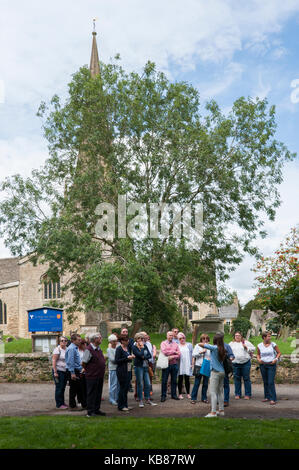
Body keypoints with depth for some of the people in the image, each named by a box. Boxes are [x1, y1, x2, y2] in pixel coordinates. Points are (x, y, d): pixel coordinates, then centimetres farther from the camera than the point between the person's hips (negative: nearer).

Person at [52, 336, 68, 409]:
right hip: (59, 371, -6)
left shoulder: (67, 349, 9)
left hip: (65, 371, 6)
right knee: (59, 388, -3)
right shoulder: (57, 349, -10)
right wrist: (55, 372, -17)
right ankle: (59, 404, 4)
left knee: (63, 387, 12)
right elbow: (54, 361, -13)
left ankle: (62, 402, 22)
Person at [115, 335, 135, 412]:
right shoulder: (119, 349, -11)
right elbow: (117, 360, -16)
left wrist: (131, 357, 4)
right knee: (123, 388, -3)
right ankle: (121, 406, 7)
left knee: (127, 388, 10)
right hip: (122, 371, -8)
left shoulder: (127, 348, 13)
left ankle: (125, 405, 19)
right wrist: (127, 358, -19)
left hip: (128, 370, 8)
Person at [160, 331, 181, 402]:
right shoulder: (163, 343, 2)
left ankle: (174, 395, 17)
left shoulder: (175, 344, 11)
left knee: (174, 380, 8)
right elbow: (164, 352, -15)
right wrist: (174, 352, -7)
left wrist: (172, 357, -13)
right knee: (164, 381, -1)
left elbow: (179, 354, 3)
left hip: (174, 364, 3)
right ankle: (163, 395, 6)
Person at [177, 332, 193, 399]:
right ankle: (180, 394, 8)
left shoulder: (189, 345, 10)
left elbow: (192, 354, 8)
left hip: (187, 365, 1)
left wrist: (192, 363, 1)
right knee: (180, 379, 2)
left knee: (187, 379, 3)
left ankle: (188, 393, 13)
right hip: (180, 365, -1)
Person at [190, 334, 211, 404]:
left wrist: (210, 359, -10)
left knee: (205, 383, 8)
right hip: (199, 366, -2)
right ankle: (193, 398, 5)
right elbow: (193, 355, -3)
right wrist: (201, 352, -12)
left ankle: (204, 398, 19)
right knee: (197, 383, -1)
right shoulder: (198, 345, 3)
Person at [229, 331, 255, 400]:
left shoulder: (246, 342, 7)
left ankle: (248, 394, 7)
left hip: (246, 363, -2)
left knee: (246, 378, 0)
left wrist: (247, 347, -7)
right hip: (235, 363, 2)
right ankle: (237, 394, 15)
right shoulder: (231, 344, 13)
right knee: (237, 379, 5)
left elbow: (253, 348, 7)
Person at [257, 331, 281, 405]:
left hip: (271, 365, -3)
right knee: (265, 382, 11)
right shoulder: (260, 345, 1)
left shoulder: (273, 344, -5)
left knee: (271, 382, -11)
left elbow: (279, 353, 5)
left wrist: (276, 359, -10)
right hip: (263, 365, 3)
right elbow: (258, 354, 16)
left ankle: (273, 399, -8)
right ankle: (267, 397, 23)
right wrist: (258, 359, -2)